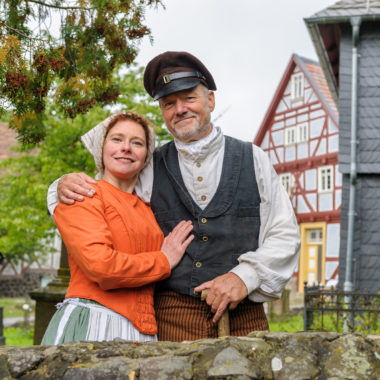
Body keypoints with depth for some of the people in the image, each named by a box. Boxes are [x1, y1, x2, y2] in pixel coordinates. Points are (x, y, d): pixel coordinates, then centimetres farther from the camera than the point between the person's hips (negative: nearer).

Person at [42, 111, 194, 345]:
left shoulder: (147, 209, 18)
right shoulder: (83, 196, -1)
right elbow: (101, 266, -15)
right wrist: (164, 261, -3)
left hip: (142, 330, 6)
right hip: (92, 324, -5)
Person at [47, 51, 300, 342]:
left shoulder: (252, 159, 8)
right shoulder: (150, 169, 10)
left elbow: (285, 236, 6)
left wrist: (245, 275, -9)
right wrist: (67, 187, -5)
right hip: (172, 318, 0)